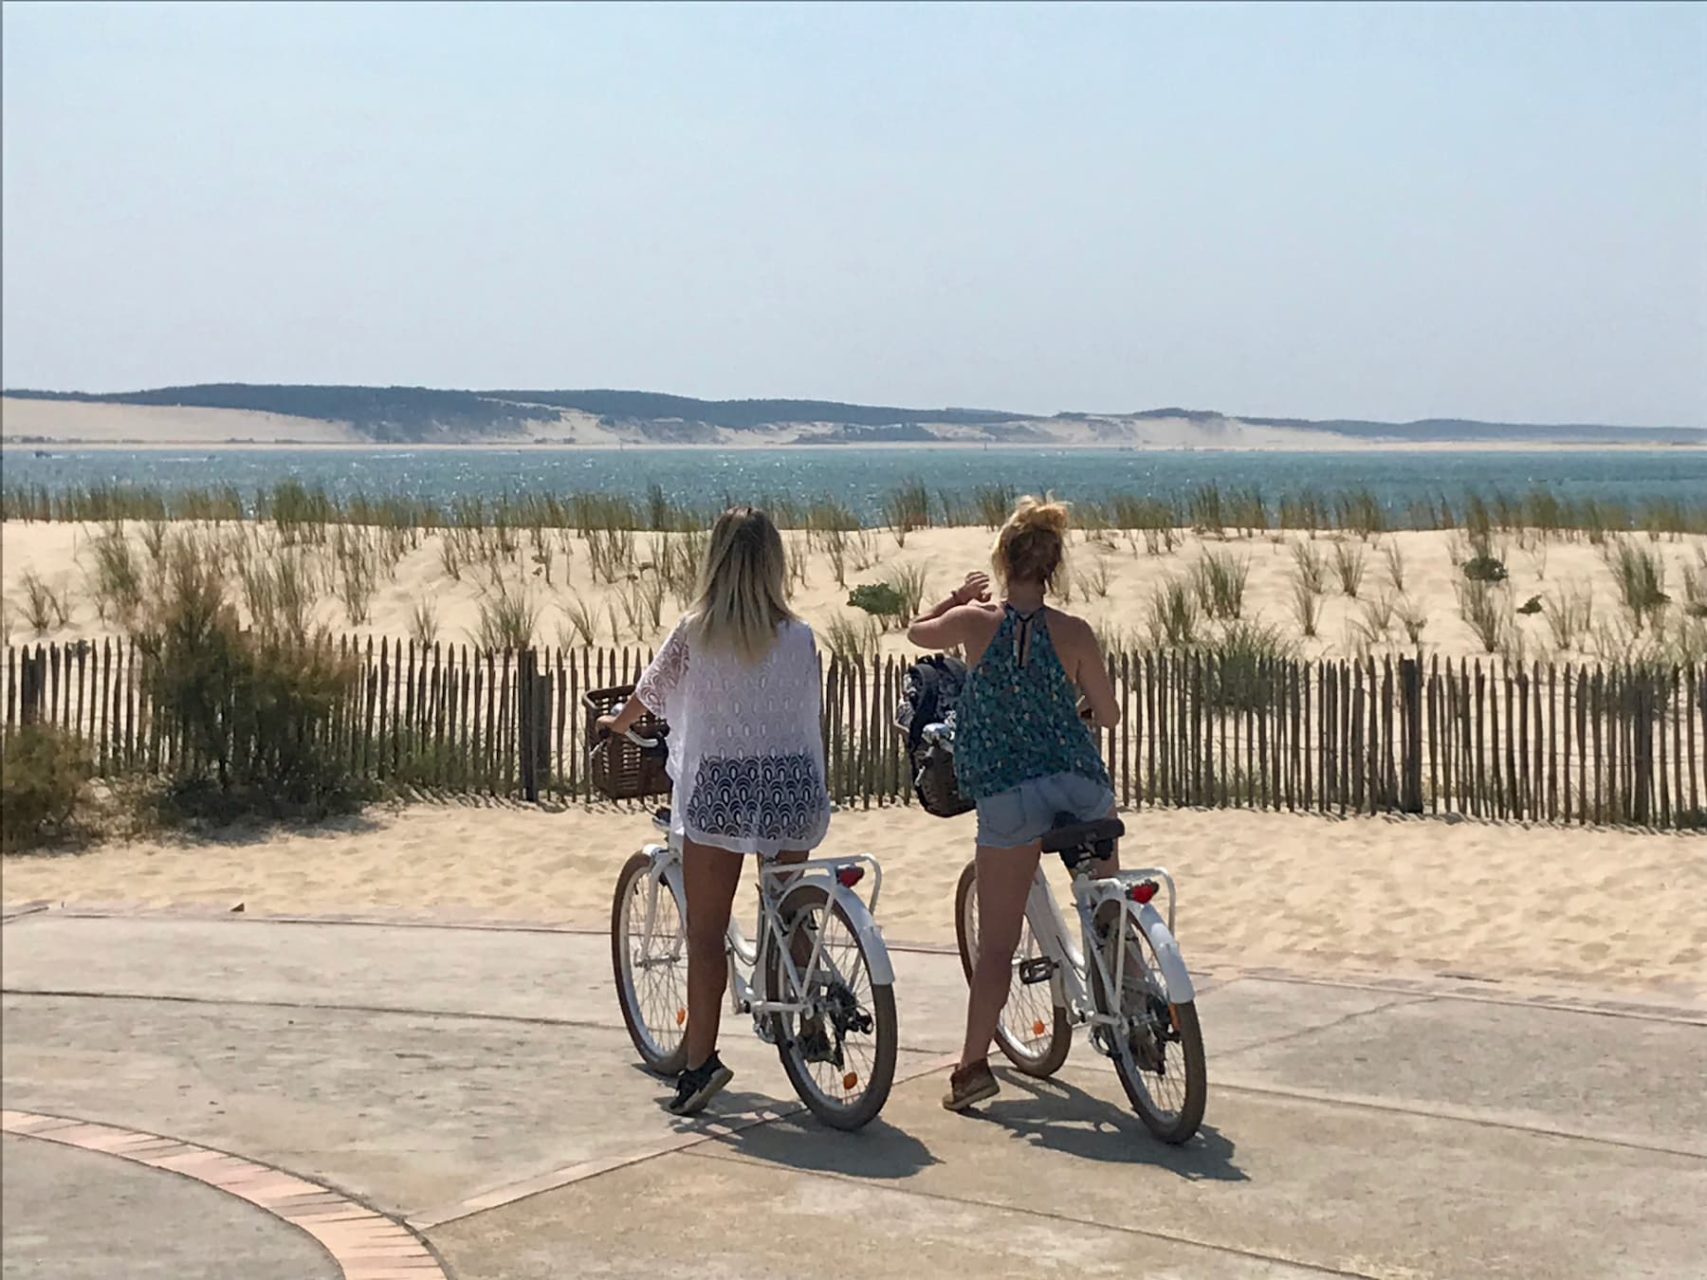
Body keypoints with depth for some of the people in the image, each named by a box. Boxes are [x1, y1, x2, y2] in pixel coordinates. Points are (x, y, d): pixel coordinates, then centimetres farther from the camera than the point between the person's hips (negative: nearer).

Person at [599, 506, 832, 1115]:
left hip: (718, 788, -2)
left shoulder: (695, 632, -5)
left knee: (706, 932, 4)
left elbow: (649, 692, 11)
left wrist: (619, 722, 34)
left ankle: (702, 1059, -2)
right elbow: (807, 712, 8)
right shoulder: (799, 637, -2)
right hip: (791, 787, 2)